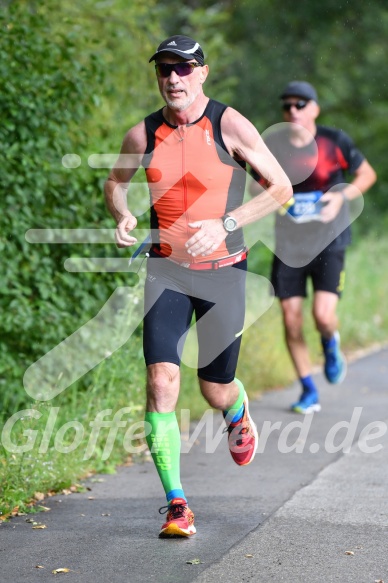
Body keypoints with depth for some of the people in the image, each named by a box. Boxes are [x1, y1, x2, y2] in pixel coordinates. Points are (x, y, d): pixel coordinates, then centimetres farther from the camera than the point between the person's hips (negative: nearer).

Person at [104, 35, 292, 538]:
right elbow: (114, 182, 19)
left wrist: (224, 224, -17)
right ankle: (176, 505, -11)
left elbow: (282, 188, -6)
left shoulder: (230, 126, -9)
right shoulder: (143, 135, 0)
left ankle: (238, 413, 48)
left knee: (216, 392, 7)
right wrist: (122, 218, -4)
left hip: (222, 270, -1)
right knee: (161, 378, -17)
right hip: (166, 269, 2)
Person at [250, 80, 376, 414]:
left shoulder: (335, 142, -7)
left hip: (328, 242, -2)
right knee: (291, 320, -1)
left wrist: (343, 196, -12)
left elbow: (367, 174, 5)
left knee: (324, 314, -18)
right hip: (289, 245, 2)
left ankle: (331, 345, 21)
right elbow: (255, 186, 11)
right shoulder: (272, 148, -2)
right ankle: (308, 392, 16)